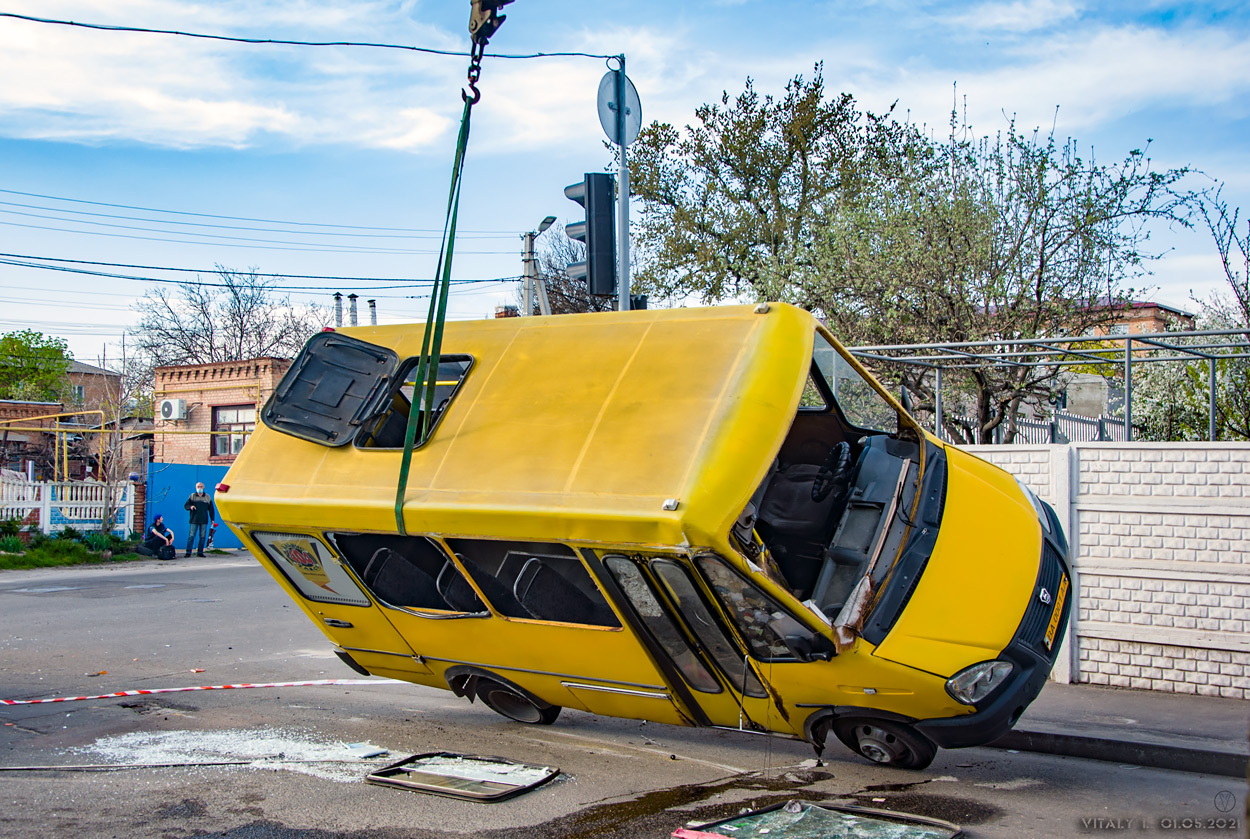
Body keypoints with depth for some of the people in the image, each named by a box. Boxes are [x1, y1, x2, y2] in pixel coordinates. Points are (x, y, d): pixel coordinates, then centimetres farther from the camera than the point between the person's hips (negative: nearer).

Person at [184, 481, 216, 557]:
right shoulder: (192, 496, 7)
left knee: (202, 537, 1)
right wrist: (190, 507, -18)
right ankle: (188, 552, -1)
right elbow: (186, 505, 5)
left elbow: (211, 509, 13)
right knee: (191, 536, -5)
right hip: (194, 520, -1)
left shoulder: (207, 497, 10)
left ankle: (200, 552, 8)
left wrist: (212, 519, 9)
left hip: (204, 521, 1)